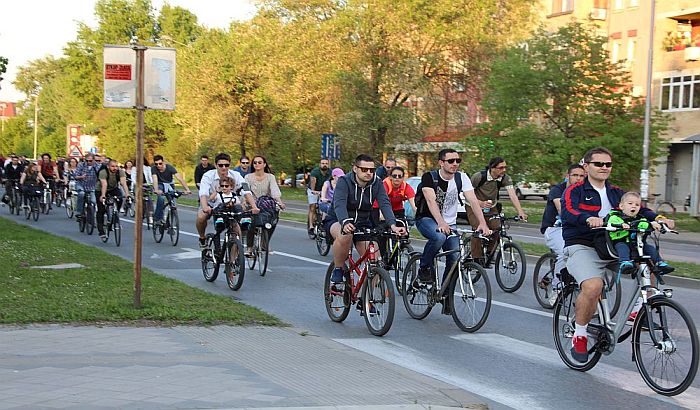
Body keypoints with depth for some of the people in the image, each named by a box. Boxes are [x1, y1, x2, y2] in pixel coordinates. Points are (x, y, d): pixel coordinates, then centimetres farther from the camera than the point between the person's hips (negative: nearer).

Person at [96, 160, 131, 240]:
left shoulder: (120, 172, -23)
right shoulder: (103, 172, -30)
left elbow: (123, 183, -37)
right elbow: (104, 185, -43)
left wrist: (127, 193, -53)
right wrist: (103, 196, -59)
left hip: (114, 189, 2)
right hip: (101, 191, -2)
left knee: (120, 199, -29)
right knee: (101, 211, -7)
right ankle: (101, 232, 0)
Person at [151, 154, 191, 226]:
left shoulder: (170, 168, -24)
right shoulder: (154, 168, -22)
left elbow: (179, 178, -34)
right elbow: (155, 179, -35)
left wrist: (187, 189, -46)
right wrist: (156, 190, -55)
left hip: (169, 185, 2)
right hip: (160, 185, -2)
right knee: (161, 197, -31)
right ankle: (157, 218, -22)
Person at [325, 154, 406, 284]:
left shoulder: (377, 183, -8)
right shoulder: (344, 181, -19)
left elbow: (385, 204, -21)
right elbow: (339, 204, -36)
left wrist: (393, 225, -40)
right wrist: (345, 222, -56)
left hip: (363, 224, 4)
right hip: (337, 221, -4)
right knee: (345, 236, -39)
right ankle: (338, 269, -14)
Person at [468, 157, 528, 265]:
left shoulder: (505, 178, -16)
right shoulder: (479, 177, -25)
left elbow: (512, 195, -26)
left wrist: (520, 212, -41)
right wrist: (481, 203, -37)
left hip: (491, 207, 4)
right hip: (475, 206, -4)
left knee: (496, 230, -13)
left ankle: (489, 253, 11)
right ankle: (477, 259, -11)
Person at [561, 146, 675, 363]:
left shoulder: (616, 193, 19)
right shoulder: (575, 191, 1)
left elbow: (638, 209, 7)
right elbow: (568, 212, -19)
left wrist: (658, 218, -14)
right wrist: (589, 219, -40)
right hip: (582, 248, -6)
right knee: (593, 286, -32)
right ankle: (579, 335, -12)